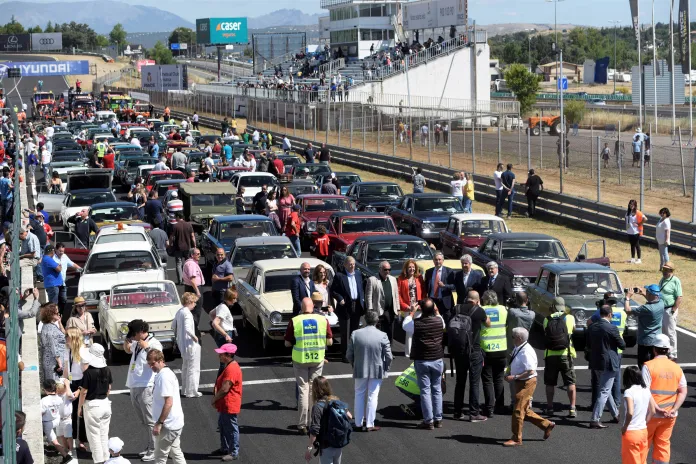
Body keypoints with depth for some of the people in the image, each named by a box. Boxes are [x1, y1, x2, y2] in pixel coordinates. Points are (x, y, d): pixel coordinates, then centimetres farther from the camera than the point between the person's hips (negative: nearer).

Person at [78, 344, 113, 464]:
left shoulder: (88, 373, -18)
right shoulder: (107, 371, -2)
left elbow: (84, 392, -14)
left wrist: (79, 407, -3)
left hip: (92, 405, -5)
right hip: (105, 404, 6)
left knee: (94, 434, 6)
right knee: (104, 433, 16)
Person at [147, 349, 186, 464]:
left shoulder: (164, 376, -19)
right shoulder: (165, 374, 13)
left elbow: (168, 402, -24)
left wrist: (159, 423, -22)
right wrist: (160, 422, 19)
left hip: (168, 424, -10)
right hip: (175, 423, 10)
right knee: (176, 453, 15)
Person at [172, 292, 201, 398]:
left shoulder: (179, 312, 7)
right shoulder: (187, 314, -21)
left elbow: (173, 326, 18)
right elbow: (187, 329, -32)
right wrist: (194, 337, -19)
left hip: (182, 344, 10)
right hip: (190, 344, -10)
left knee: (185, 367, 21)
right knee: (193, 368, -1)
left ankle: (185, 389, 29)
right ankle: (192, 392, 2)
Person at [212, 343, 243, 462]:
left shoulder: (232, 369, -24)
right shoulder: (229, 366, 11)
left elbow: (224, 389, -26)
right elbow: (220, 385, 15)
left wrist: (214, 399, -12)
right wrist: (215, 398, 1)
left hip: (229, 406, -11)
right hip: (224, 405, 11)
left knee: (231, 429, -1)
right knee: (223, 426, 21)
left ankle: (234, 453, 6)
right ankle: (225, 448, 34)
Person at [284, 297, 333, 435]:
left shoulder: (294, 321, -11)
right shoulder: (323, 320, -6)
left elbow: (287, 343, -6)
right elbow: (330, 341, -2)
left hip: (300, 360, -1)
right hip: (318, 360, 1)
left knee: (303, 390, 5)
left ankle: (302, 425, 4)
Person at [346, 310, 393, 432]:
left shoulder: (355, 334, -8)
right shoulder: (382, 336, -13)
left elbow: (349, 355, -2)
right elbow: (389, 356, -11)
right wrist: (385, 368, 7)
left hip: (360, 370, 2)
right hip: (377, 371, -2)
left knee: (359, 395, 17)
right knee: (372, 397, 7)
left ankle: (358, 423, 21)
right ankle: (369, 424, 9)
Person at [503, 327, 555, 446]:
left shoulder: (526, 352, -22)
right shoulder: (517, 349, 8)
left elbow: (531, 371, -25)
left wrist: (514, 377, -24)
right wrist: (509, 374, 5)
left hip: (527, 383, -10)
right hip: (520, 382, 10)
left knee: (518, 410, -4)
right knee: (525, 411, 16)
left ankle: (516, 439, 5)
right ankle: (546, 425, 29)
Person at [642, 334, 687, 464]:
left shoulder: (648, 366, -10)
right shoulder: (677, 368, 4)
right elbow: (683, 392, 0)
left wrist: (658, 409, -18)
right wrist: (673, 410, -7)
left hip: (651, 414, -4)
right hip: (670, 416, 4)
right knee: (663, 444, 10)